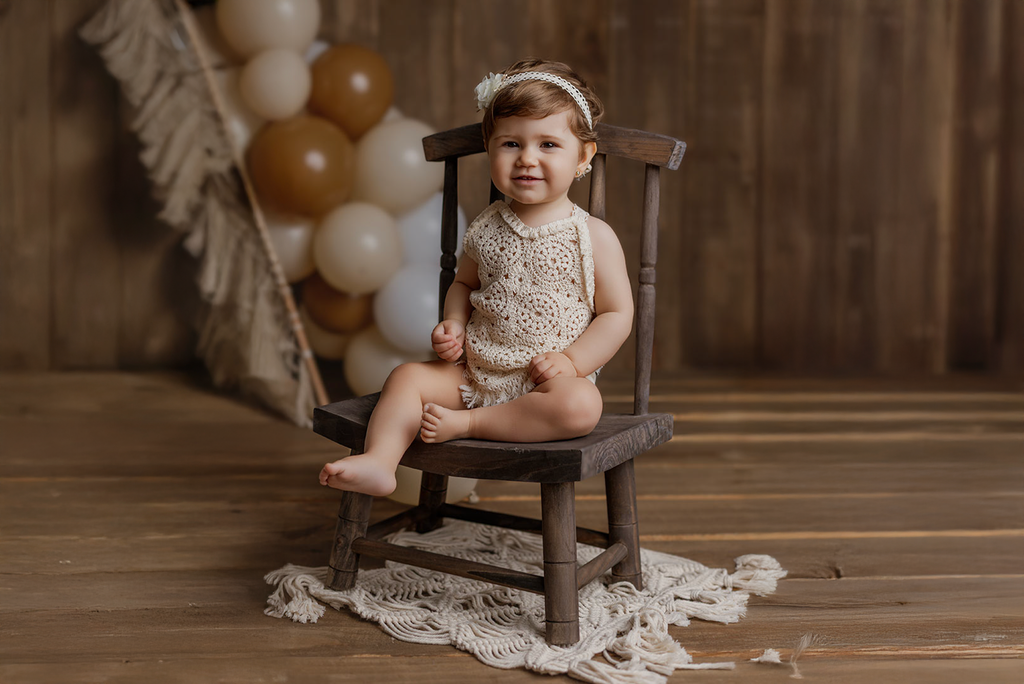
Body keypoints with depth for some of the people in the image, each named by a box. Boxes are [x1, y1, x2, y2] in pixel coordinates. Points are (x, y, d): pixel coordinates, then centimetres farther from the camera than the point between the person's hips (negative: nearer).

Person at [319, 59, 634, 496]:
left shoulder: (594, 237, -6)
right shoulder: (485, 229, 5)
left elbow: (617, 314, -4)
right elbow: (464, 284, 21)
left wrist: (571, 361, -17)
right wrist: (453, 327, 1)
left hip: (545, 378, -3)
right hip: (475, 370, 4)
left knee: (581, 406, -34)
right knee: (406, 377, -13)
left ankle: (466, 423, -28)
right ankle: (379, 463, -22)